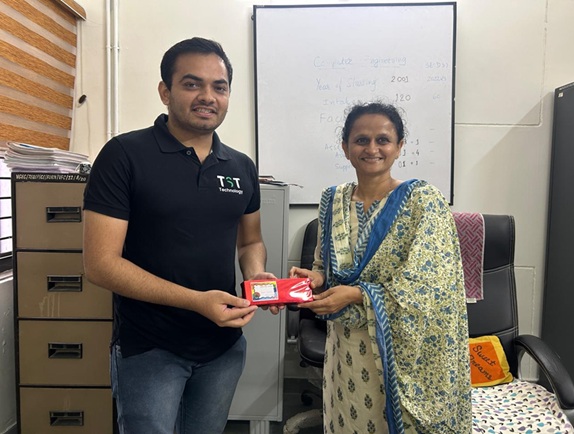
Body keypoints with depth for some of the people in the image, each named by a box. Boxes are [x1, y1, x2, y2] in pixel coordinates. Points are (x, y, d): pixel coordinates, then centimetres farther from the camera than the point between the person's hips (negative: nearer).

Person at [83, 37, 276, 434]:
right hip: (149, 349, -4)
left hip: (225, 346, 5)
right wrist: (196, 300, -24)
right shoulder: (125, 155, -13)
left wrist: (256, 275, -9)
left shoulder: (242, 167, 2)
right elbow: (101, 263, -16)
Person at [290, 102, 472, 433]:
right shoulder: (333, 200, 2)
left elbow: (429, 285, -17)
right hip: (345, 348, 4)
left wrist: (357, 295, -23)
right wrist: (316, 279, -10)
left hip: (401, 350, -4)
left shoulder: (423, 200, -12)